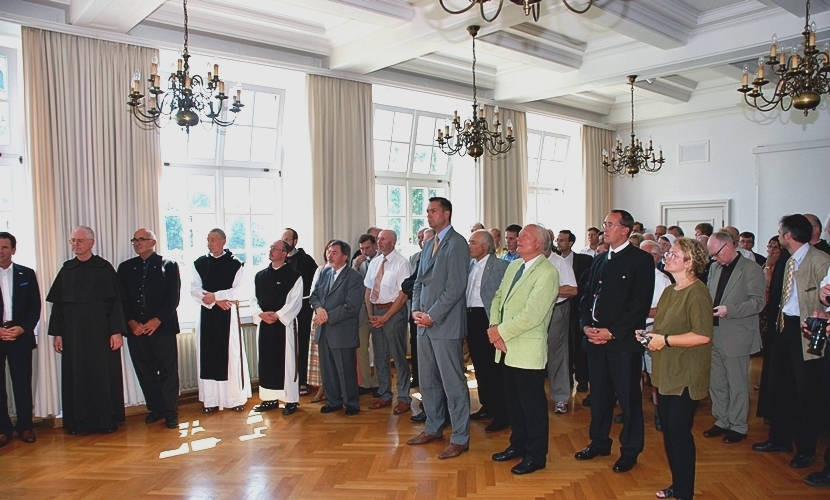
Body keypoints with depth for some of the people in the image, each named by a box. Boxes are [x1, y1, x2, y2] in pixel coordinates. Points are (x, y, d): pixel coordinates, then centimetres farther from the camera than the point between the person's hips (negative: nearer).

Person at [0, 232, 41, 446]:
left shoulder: (27, 274, 7)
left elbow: (35, 306, 6)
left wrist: (23, 328, -8)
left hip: (20, 336, 0)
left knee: (23, 383, 2)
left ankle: (25, 426, 10)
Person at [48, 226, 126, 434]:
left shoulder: (104, 268, -3)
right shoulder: (66, 270, 7)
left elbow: (116, 302, -5)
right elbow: (57, 304, 9)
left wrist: (116, 331, -11)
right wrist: (57, 333, 4)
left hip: (100, 331, -3)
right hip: (73, 332, 4)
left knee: (104, 374, 2)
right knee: (76, 376, 7)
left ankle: (107, 420, 12)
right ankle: (77, 421, 17)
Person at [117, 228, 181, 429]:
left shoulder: (169, 265, 3)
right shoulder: (125, 267, 12)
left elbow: (173, 297, -3)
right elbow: (122, 298, 8)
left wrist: (157, 320, -12)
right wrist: (131, 322, -6)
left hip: (162, 327, -3)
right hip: (135, 329, 3)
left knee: (168, 371, 0)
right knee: (145, 371, 8)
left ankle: (171, 412, 8)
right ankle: (155, 408, 20)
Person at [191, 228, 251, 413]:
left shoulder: (234, 263, -2)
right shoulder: (200, 263, 7)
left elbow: (237, 291, -9)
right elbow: (194, 290, 0)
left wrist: (215, 295, -15)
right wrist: (216, 301, -12)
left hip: (228, 314, -3)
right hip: (207, 313, 3)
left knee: (231, 354, 0)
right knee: (208, 355, 4)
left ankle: (236, 398, 8)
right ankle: (211, 400, 12)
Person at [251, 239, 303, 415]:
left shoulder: (294, 275, -4)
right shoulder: (260, 276, 12)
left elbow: (295, 302, -10)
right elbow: (254, 300, 10)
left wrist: (277, 315, -15)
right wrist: (261, 314, -8)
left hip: (285, 324, -5)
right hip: (265, 324, 5)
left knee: (287, 361, -1)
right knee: (266, 361, 10)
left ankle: (291, 400, 8)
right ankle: (270, 398, 22)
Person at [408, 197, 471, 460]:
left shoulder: (457, 243, -10)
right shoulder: (428, 244, 16)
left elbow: (455, 287, -16)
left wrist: (432, 315, -15)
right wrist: (415, 310, 3)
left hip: (445, 325, -8)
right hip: (425, 323, 8)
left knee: (453, 383, -1)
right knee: (427, 381, 16)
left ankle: (460, 438, 10)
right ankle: (433, 428, 30)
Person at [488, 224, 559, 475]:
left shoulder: (547, 272, -15)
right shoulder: (513, 266, 13)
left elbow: (532, 314, -22)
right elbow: (498, 297, 12)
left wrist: (501, 331, -14)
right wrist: (494, 327, -4)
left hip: (527, 350, -8)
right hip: (506, 347, 8)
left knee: (532, 403, 5)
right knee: (513, 400, 19)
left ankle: (536, 456, 20)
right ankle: (518, 444, 35)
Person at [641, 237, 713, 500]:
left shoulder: (697, 293, -16)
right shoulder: (669, 291, 13)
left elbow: (702, 335, -25)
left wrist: (664, 340, -20)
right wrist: (649, 334, 6)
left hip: (685, 377, -9)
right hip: (665, 374, 9)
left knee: (679, 431, -1)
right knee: (668, 431, 14)